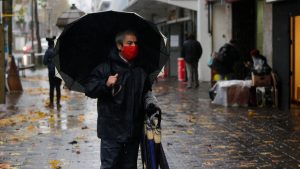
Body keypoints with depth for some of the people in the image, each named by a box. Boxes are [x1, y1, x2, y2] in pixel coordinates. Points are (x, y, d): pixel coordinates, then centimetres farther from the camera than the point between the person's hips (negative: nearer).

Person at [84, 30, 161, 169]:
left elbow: (146, 92, 24)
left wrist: (151, 103, 5)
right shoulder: (106, 68, -7)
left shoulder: (140, 70, 11)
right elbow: (89, 89, -9)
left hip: (134, 130, 5)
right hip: (111, 130, -5)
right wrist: (105, 84, -25)